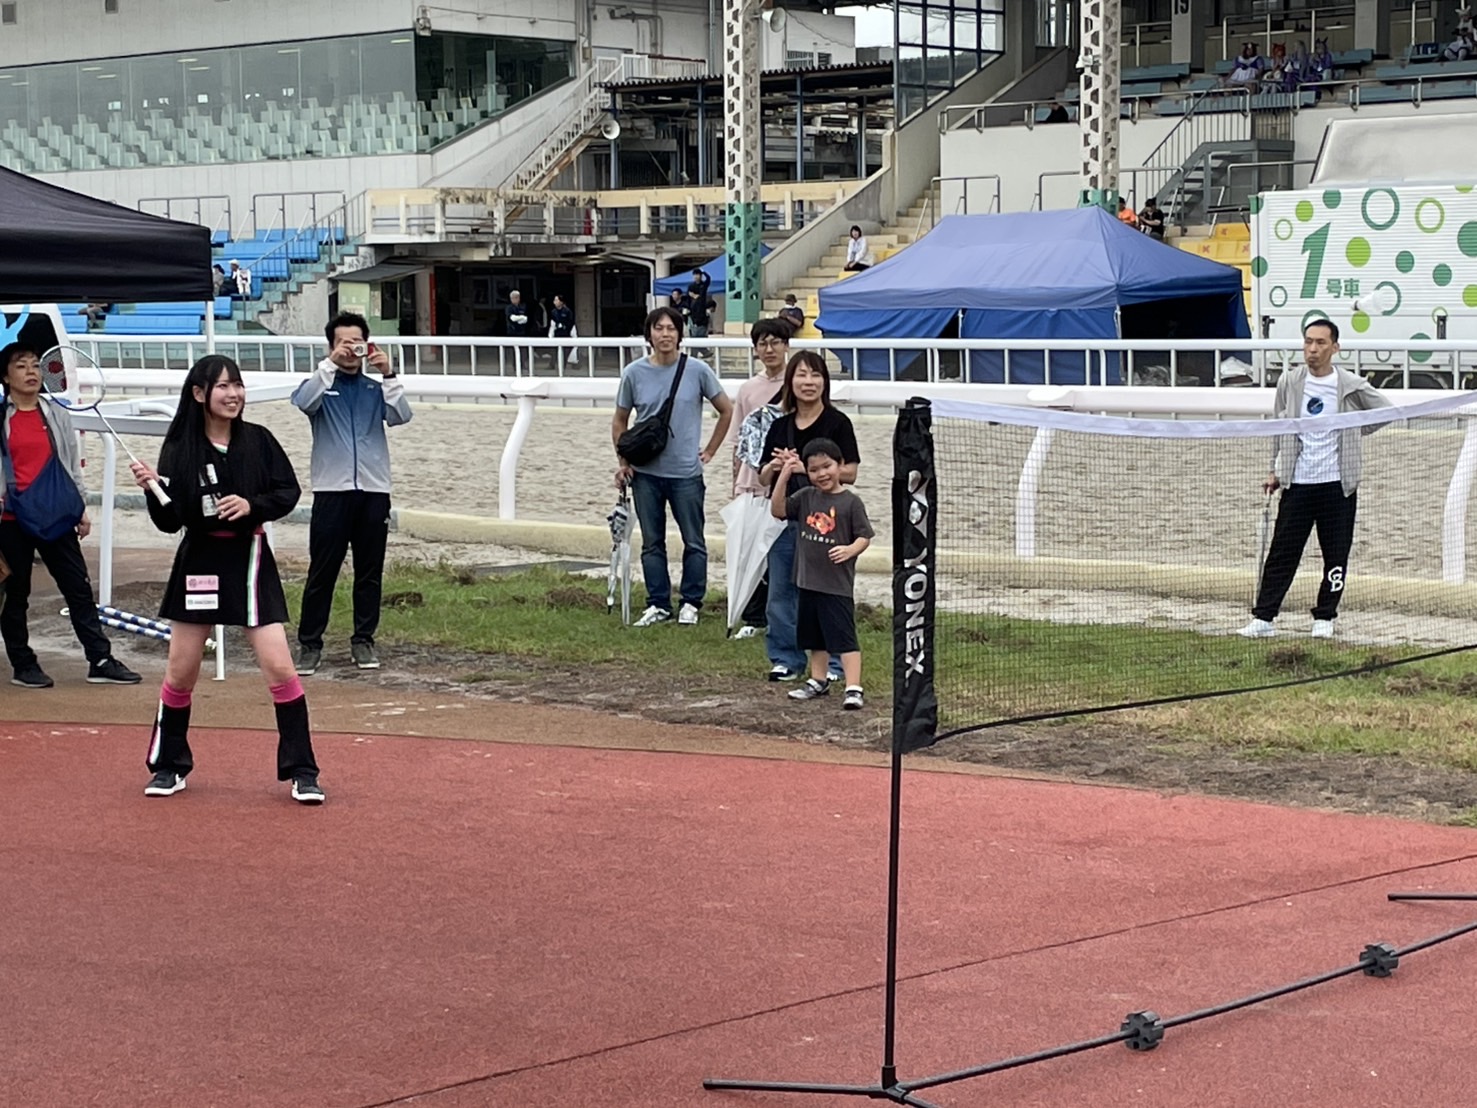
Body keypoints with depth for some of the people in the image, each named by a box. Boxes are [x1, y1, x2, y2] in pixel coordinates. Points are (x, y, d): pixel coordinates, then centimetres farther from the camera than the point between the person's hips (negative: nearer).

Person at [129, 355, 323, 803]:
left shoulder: (257, 440, -5)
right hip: (199, 564, 1)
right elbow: (170, 520, -8)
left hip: (250, 563, 0)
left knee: (279, 668, -6)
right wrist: (153, 489, -25)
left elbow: (288, 492, 0)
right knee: (180, 672, 8)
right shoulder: (179, 447, -6)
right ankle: (169, 766, 26)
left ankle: (301, 771, 4)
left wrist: (252, 505, -17)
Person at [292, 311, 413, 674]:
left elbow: (401, 416, -6)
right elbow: (304, 402, -16)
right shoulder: (321, 386, 6)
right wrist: (330, 365, -23)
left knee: (370, 573, 6)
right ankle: (309, 644, 4)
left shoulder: (376, 389, 12)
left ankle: (363, 641, 15)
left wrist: (388, 375, -18)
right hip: (332, 491, -2)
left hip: (374, 491, 2)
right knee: (321, 573, -2)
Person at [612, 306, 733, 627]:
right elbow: (620, 421, 10)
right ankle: (658, 604, 18)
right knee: (651, 543, 9)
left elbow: (726, 410, 6)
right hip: (645, 472, 2)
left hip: (686, 472, -2)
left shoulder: (697, 370, -6)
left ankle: (691, 602, 15)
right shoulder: (634, 373, -1)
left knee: (694, 542, 3)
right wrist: (623, 462, 3)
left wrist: (710, 450, 4)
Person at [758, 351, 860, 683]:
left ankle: (832, 662, 8)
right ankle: (786, 659, 18)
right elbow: (764, 477, 15)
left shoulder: (837, 423, -3)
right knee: (781, 591, 7)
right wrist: (774, 466, -8)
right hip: (784, 517, 5)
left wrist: (802, 467, -15)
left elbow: (849, 473, -10)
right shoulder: (780, 426, 12)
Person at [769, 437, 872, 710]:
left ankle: (853, 688, -9)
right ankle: (818, 681, 33)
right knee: (815, 636, 19)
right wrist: (784, 476, -9)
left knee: (844, 636, -8)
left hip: (837, 583, -6)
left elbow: (864, 536, -7)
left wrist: (850, 550, -28)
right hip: (807, 580, 6)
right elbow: (778, 510, -1)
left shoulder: (851, 502, -8)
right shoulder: (806, 497, 6)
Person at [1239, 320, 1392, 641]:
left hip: (1338, 484, -1)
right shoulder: (1289, 382, 4)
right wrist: (1275, 471, 12)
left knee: (1336, 555, 4)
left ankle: (1325, 617, 16)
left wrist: (1352, 431, 3)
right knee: (1282, 552, 0)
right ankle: (1263, 617, 2)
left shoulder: (1352, 386, -3)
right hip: (1297, 483, 1)